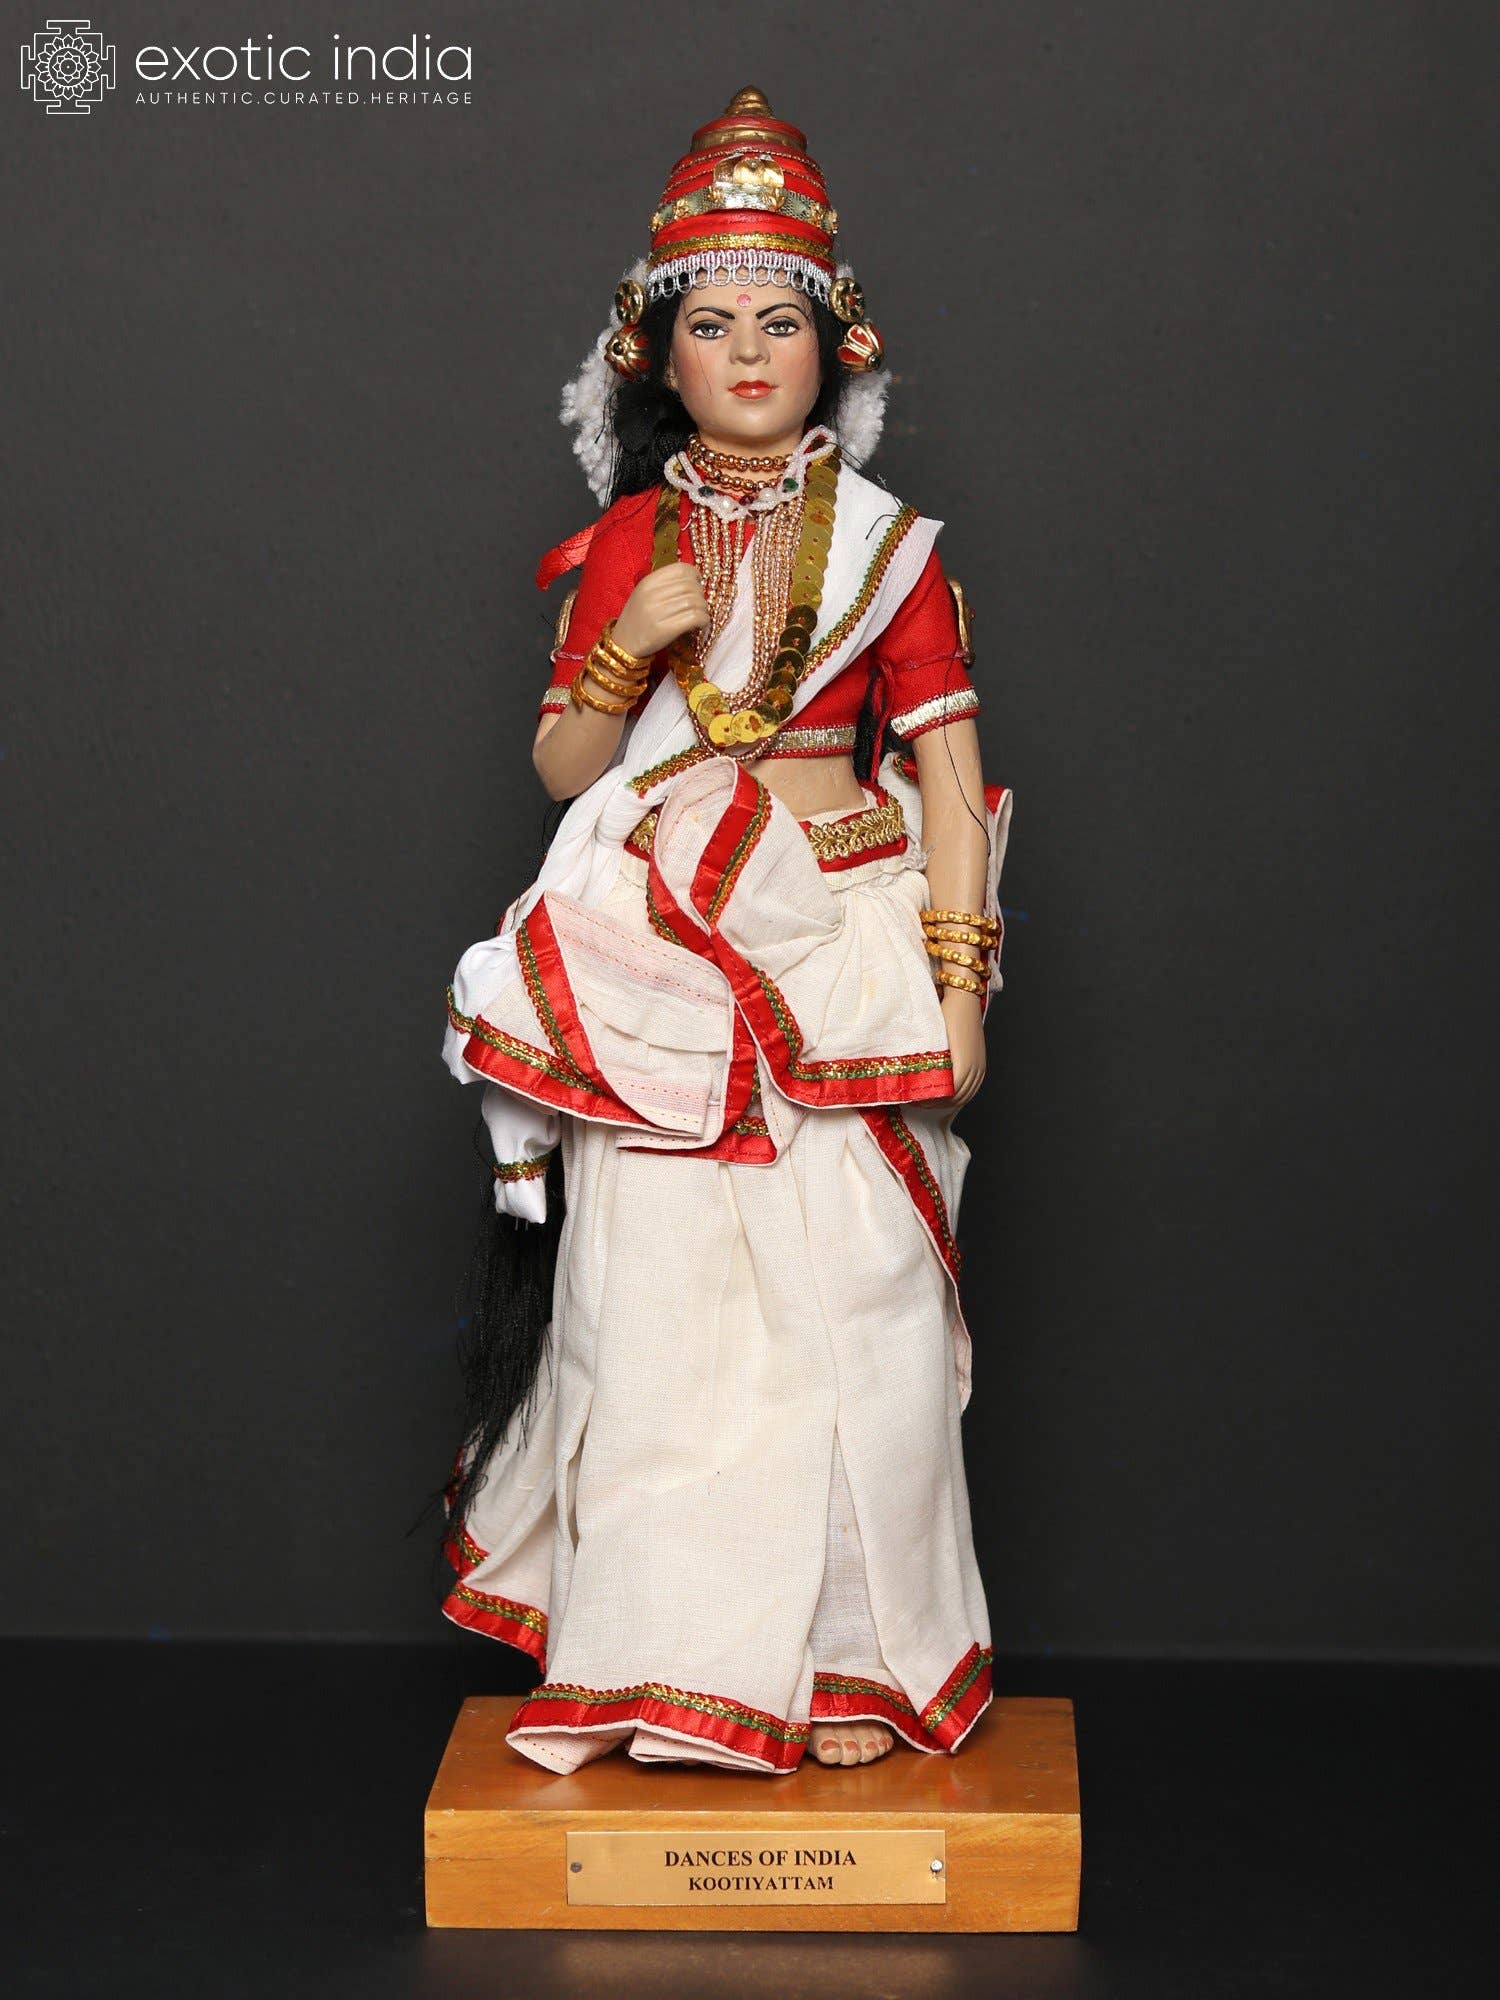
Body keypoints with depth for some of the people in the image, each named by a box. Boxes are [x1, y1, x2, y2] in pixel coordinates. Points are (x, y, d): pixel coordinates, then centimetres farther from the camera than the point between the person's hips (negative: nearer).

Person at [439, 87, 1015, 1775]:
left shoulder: (887, 545, 4)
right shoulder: (628, 543, 9)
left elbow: (948, 771, 1)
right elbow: (563, 767, 9)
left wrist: (959, 977, -6)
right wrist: (633, 650, -9)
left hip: (846, 964, -1)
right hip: (659, 971, 1)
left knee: (849, 1305, -2)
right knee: (658, 1304, -1)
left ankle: (846, 1655, 12)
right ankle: (665, 1663, 13)